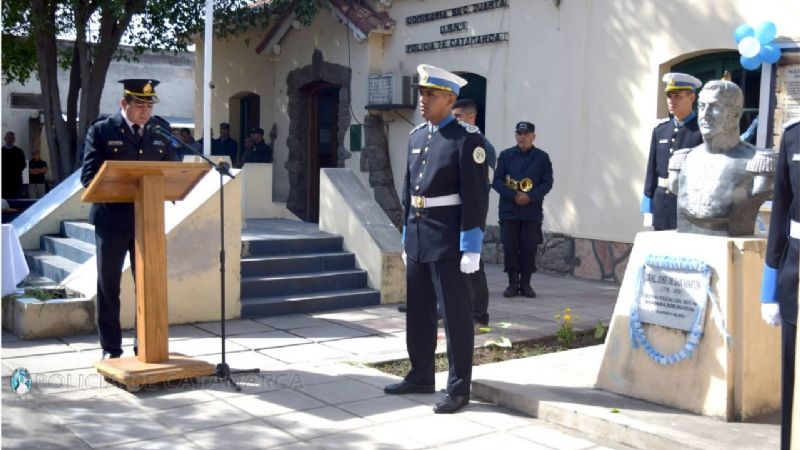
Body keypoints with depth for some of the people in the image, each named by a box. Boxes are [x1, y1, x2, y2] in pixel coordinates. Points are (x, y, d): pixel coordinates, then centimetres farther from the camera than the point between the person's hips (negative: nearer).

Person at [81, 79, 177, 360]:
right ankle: (110, 348, 18)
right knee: (108, 286, 7)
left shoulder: (161, 129, 7)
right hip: (112, 218, -2)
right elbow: (89, 175, -6)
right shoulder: (102, 130, -2)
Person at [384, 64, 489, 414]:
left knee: (455, 315, 1)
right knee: (418, 313, 15)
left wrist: (471, 248, -16)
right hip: (417, 241, 7)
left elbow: (476, 197, -14)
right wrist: (407, 236, 14)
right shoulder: (416, 136, 11)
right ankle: (421, 375, 29)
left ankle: (458, 388, 11)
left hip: (448, 241, -7)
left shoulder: (466, 138, -10)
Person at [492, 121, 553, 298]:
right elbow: (497, 181, 1)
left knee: (529, 249, 1)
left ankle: (525, 284, 13)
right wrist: (514, 196, -13)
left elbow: (547, 183, 1)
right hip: (509, 210, 0)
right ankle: (513, 283, 10)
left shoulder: (542, 157, 6)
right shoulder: (505, 155, 6)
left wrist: (530, 196, -14)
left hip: (532, 211, 0)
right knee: (510, 247, -1)